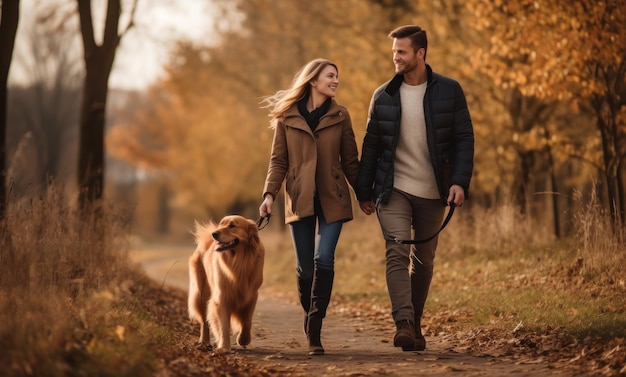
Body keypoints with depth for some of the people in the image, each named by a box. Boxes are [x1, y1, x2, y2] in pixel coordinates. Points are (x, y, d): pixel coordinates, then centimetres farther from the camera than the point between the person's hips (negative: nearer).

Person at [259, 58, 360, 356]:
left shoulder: (340, 115, 5)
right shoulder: (287, 116, 2)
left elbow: (350, 160, 10)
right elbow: (278, 161, 3)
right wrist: (269, 193, -9)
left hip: (332, 199, 0)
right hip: (299, 200, 0)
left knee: (324, 259, -15)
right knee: (305, 267, 2)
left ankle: (314, 330, -10)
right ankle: (310, 324, 25)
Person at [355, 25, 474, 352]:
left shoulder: (449, 91, -1)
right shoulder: (383, 95, 2)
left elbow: (464, 139, -3)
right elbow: (371, 145, 7)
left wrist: (460, 181, -14)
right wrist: (364, 191, 5)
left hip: (432, 192, 0)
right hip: (394, 189, 0)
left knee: (423, 260, 8)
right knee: (397, 252, -16)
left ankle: (414, 326, 20)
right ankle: (403, 323, -24)